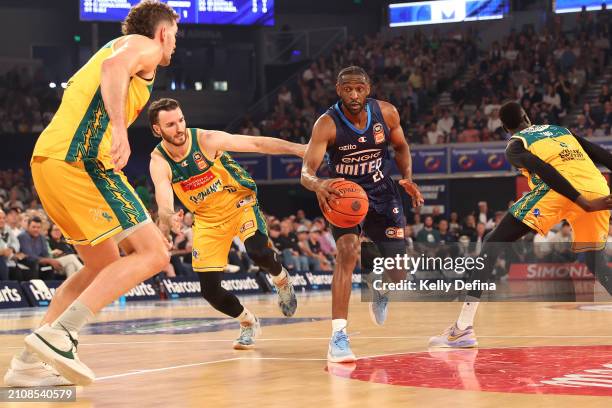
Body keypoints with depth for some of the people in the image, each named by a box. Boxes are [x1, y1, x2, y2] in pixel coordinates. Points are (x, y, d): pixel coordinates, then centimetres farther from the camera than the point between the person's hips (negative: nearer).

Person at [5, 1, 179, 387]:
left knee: (104, 266, 19)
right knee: (152, 254, -10)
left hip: (48, 160, 10)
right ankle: (58, 335, -20)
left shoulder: (117, 47, 33)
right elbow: (114, 67, -19)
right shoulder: (144, 45, 5)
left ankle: (27, 365, 12)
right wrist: (119, 126, -31)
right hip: (81, 159, -10)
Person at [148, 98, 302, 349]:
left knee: (258, 253, -31)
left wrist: (298, 149, -24)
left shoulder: (206, 140, -22)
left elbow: (257, 144, -16)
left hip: (240, 203, -2)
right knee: (210, 290, -6)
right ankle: (248, 323, 22)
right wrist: (169, 217, -54)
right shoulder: (159, 163, -18)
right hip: (207, 219, 3)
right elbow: (164, 208, -30)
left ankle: (281, 280, 5)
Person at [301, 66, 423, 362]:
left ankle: (380, 293, 43)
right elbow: (306, 171, -30)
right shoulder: (327, 124, -23)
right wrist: (317, 185, -54)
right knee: (347, 251, -29)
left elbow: (401, 148, 6)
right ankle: (338, 336, -28)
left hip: (382, 193, 3)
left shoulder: (386, 113, -13)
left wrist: (408, 178, -12)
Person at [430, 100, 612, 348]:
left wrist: (583, 203, -11)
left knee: (493, 244, 2)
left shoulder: (515, 145, 17)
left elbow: (543, 169, -3)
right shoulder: (561, 129, 33)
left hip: (558, 189, -5)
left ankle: (463, 328, -9)